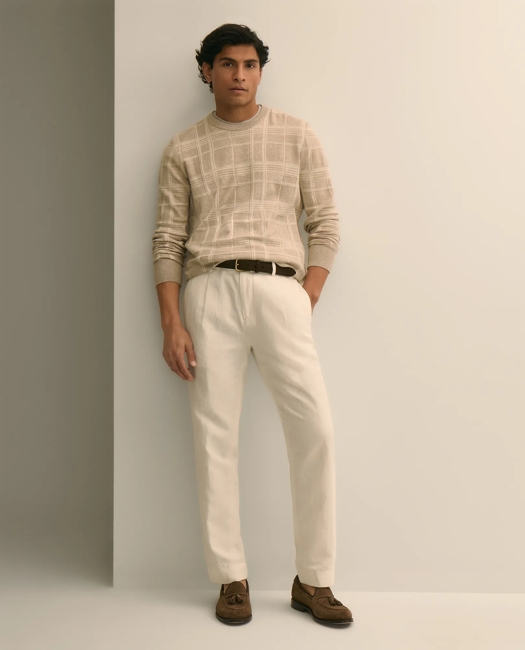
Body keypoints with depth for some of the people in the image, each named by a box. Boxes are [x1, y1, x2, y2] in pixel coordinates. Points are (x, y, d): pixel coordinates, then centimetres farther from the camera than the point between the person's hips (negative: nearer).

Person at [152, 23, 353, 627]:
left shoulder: (296, 136, 13)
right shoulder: (183, 149, 13)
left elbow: (324, 225, 10)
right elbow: (168, 239, 8)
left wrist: (306, 305, -1)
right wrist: (171, 324, -2)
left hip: (280, 287, 0)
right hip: (209, 288, 1)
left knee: (315, 426, -11)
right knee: (215, 433, -2)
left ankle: (313, 580, 3)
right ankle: (231, 578, 10)